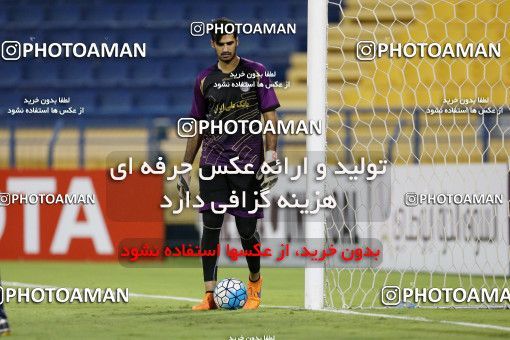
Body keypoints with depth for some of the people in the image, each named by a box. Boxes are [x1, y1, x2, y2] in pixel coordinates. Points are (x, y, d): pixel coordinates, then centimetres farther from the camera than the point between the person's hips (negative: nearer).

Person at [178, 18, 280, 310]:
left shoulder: (256, 73, 2)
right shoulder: (205, 80, 10)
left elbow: (270, 116, 1)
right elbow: (198, 125, 16)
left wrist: (271, 157, -9)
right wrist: (185, 167, 13)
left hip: (247, 161, -2)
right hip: (213, 160, 2)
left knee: (246, 229, 0)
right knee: (211, 226, -9)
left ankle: (255, 281, 28)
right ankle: (210, 296, -9)